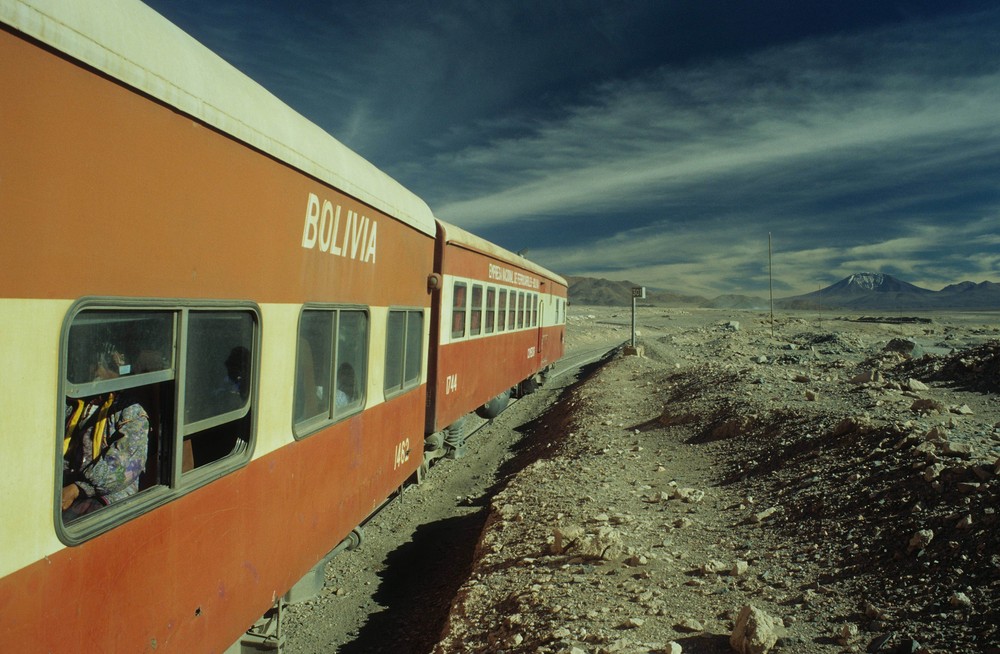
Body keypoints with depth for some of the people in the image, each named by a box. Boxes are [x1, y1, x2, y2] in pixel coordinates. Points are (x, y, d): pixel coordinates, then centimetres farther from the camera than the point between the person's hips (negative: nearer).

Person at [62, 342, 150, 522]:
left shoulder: (132, 414, 2)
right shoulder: (72, 406, 20)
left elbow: (123, 467, -10)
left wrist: (77, 489, -19)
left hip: (108, 499, -4)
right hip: (65, 490, 4)